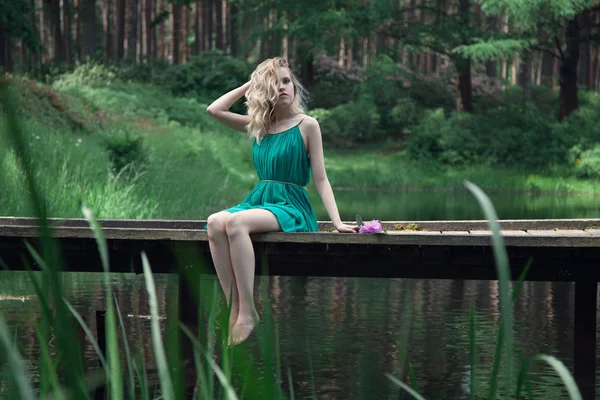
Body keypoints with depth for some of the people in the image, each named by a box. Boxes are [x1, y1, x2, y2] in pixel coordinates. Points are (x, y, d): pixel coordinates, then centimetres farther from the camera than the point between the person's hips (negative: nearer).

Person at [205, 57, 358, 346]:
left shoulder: (306, 125, 1)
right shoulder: (257, 126, 15)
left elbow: (320, 179, -2)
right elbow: (214, 110, 11)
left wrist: (337, 222, -13)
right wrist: (250, 84, 13)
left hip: (291, 206, -5)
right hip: (259, 200, 5)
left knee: (236, 222, -34)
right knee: (215, 222, -27)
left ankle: (247, 312, -33)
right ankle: (234, 308, -28)